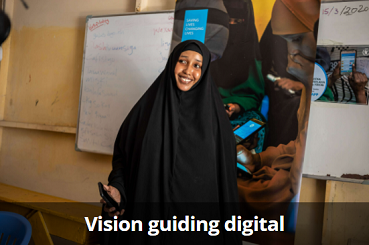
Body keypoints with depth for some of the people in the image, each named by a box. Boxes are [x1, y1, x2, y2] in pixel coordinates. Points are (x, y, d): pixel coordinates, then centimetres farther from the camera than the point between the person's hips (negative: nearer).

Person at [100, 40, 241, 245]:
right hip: (148, 212, 1)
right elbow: (123, 152, 4)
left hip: (199, 214, 0)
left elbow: (225, 176, 0)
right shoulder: (149, 105, 0)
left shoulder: (214, 115, -2)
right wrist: (117, 188, -13)